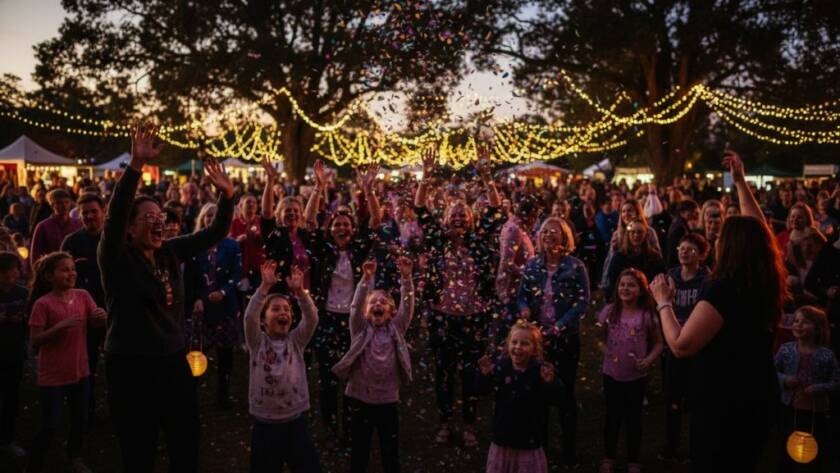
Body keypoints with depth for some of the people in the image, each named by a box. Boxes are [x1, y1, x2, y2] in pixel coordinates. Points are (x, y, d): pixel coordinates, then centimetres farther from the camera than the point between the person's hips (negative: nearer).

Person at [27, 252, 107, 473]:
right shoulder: (43, 304, -16)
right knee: (51, 425, -3)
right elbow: (35, 341, -18)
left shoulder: (83, 296, -3)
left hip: (79, 371, 5)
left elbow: (97, 322, -2)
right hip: (52, 375, -5)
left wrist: (102, 316, -24)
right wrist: (60, 326, -30)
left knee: (80, 419, 16)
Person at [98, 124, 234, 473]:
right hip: (131, 366, -5)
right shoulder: (116, 257, -10)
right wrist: (136, 165, -38)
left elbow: (215, 233, 3)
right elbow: (115, 214, -27)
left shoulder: (170, 253, 4)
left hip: (173, 362, 5)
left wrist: (227, 195, -14)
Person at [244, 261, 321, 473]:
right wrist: (265, 287, -29)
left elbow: (312, 318, -12)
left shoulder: (296, 341, 4)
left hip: (296, 421, 2)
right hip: (266, 424, -2)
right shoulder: (257, 343, -1)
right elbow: (250, 317, -19)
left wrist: (299, 291, -25)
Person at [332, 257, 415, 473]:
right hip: (360, 398, -1)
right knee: (359, 453, 9)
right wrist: (366, 279, -29)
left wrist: (406, 278, -22)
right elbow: (356, 305, -15)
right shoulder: (360, 329, 0)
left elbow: (407, 305, -8)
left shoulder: (396, 329, 3)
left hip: (388, 400, 1)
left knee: (391, 455, 8)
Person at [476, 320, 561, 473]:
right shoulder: (499, 367, -8)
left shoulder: (541, 370, -15)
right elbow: (482, 390, -3)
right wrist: (484, 374, -22)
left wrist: (550, 383, -40)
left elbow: (556, 398, -21)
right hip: (502, 438, 2)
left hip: (530, 442, -2)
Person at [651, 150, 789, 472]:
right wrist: (741, 183, 19)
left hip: (722, 403, -7)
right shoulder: (768, 284, -2)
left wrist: (664, 302, -12)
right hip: (758, 397, 7)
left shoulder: (722, 289, -25)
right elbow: (756, 232, 14)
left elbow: (680, 345, -26)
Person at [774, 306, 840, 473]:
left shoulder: (826, 355, -12)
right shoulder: (785, 349, -7)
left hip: (816, 411, -1)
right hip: (790, 408, 1)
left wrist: (818, 389, -21)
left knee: (817, 452, 17)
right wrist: (784, 379, -16)